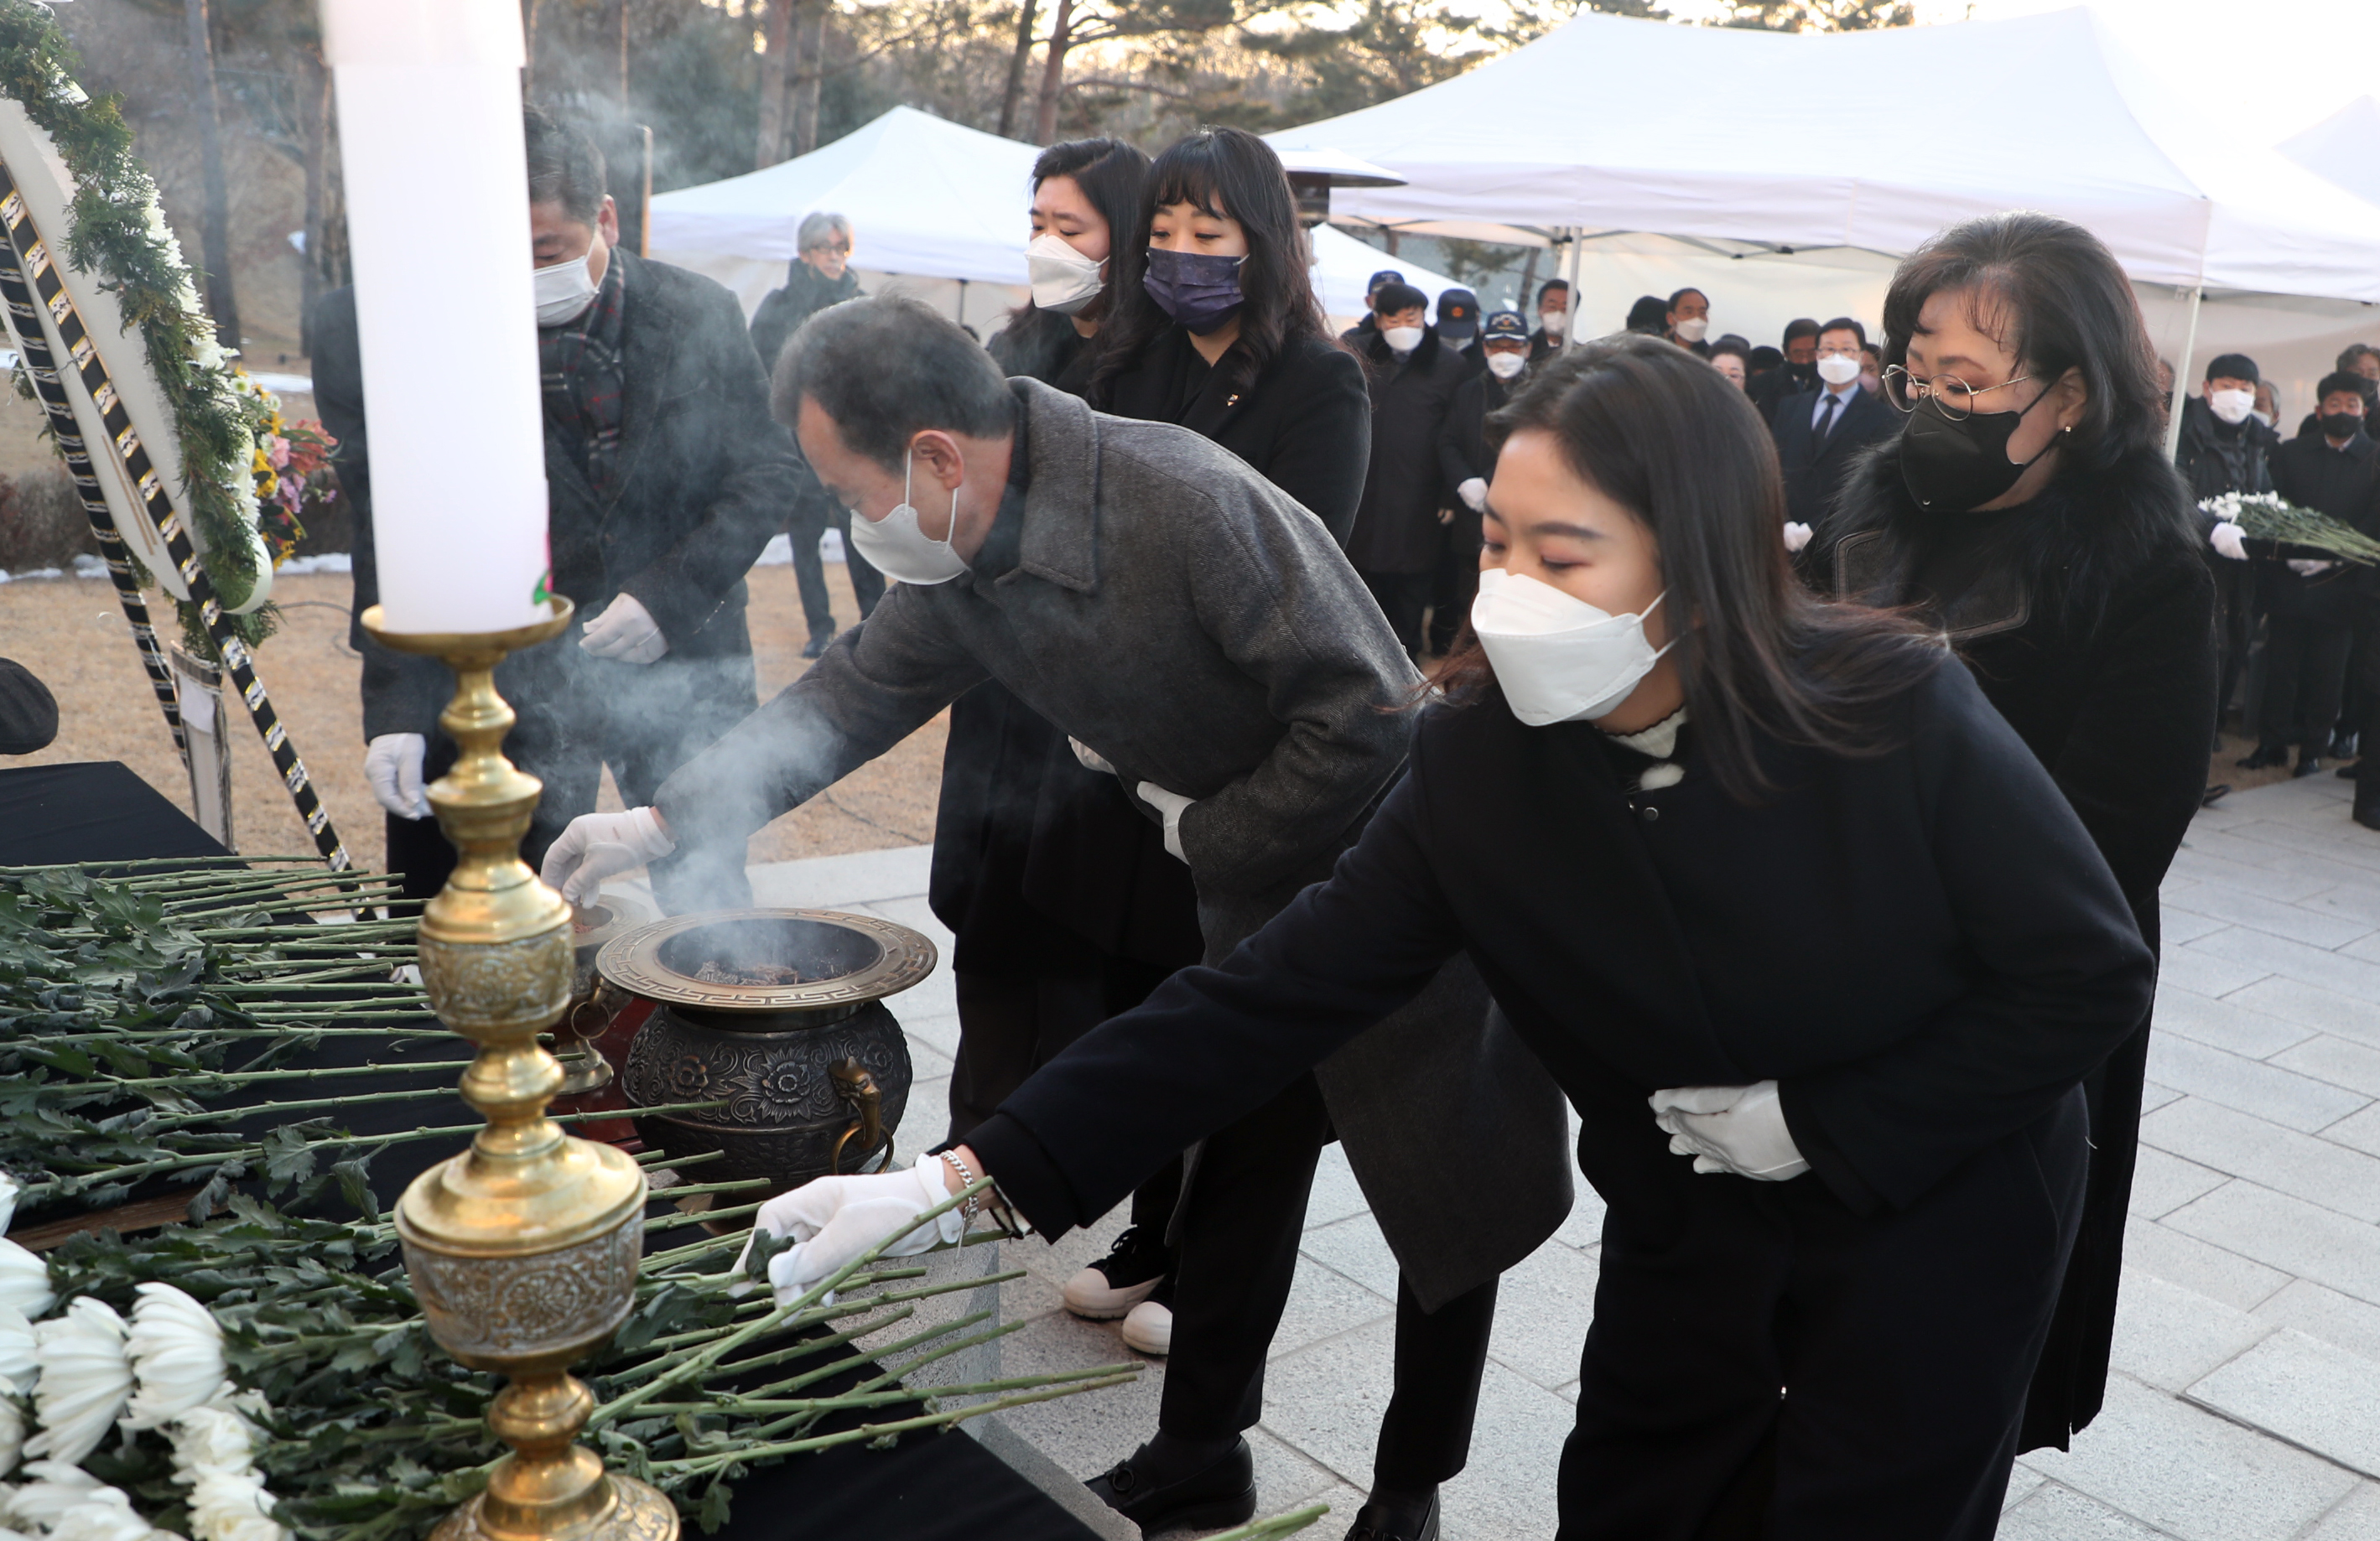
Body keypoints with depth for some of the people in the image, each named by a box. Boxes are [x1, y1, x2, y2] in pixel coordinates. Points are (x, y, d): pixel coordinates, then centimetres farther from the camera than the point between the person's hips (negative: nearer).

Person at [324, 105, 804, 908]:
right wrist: (395, 709, -15)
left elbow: (773, 466, 0)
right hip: (513, 671, -1)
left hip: (680, 657, 1)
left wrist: (673, 593, -14)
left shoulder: (699, 315, -4)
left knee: (706, 905, 10)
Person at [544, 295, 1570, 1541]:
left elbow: (1363, 719, -29)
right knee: (1239, 1178, 17)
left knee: (1450, 1214, 9)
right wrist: (663, 820, 5)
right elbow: (854, 693, 7)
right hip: (1248, 892, 7)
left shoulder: (1189, 502, -32)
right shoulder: (962, 564, -7)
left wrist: (1210, 835, -16)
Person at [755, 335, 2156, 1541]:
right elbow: (1277, 995, -23)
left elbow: (2093, 971, -16)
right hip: (1688, 1230, 2)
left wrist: (1818, 1125, -20)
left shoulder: (1899, 714, -28)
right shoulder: (1485, 756, -20)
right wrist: (967, 1178, -28)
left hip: (1936, 1221, -2)